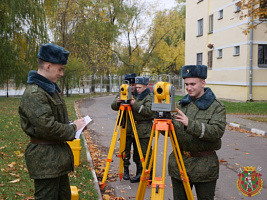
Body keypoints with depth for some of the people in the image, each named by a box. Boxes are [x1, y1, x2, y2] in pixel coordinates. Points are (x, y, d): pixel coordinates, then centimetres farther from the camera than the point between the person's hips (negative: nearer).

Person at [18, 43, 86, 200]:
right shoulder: (34, 94, -21)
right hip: (45, 159, -10)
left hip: (58, 154, 10)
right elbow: (46, 127, -26)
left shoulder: (51, 88, 12)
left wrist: (72, 125, 3)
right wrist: (73, 128, -13)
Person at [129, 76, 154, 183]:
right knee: (137, 153, 13)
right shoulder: (138, 96, 19)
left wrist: (135, 104, -20)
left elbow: (148, 111, -22)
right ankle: (139, 174, 22)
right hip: (137, 129, 9)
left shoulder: (150, 97, -8)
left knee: (145, 153, -8)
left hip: (145, 130, -9)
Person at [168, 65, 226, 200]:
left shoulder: (217, 107, -6)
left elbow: (217, 132, -21)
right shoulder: (181, 104, 8)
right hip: (178, 164, 5)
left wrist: (190, 124, -31)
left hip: (204, 167, -4)